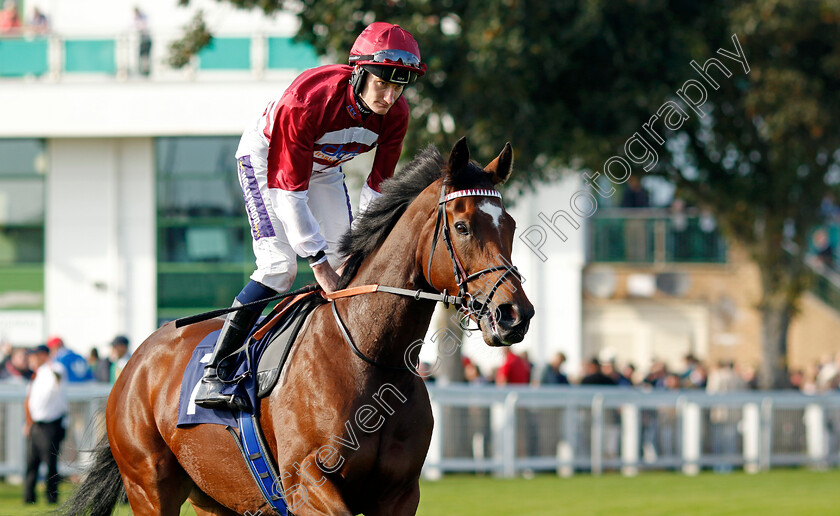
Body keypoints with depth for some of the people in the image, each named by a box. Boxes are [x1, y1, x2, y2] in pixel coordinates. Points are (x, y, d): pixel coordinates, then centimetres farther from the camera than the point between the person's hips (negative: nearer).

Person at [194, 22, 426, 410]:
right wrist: (318, 262, -34)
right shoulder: (305, 102, -41)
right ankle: (212, 376, -19)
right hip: (266, 157, -6)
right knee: (280, 265, -19)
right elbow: (289, 191, -35)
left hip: (324, 166, 6)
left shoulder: (395, 115, -23)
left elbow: (379, 187, -10)